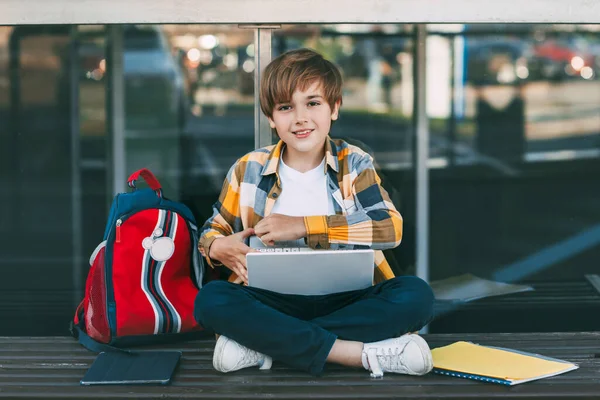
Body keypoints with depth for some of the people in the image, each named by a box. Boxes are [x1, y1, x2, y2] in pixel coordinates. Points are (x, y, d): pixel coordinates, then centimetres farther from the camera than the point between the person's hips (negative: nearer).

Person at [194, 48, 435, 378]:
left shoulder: (353, 164, 2)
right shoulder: (249, 169, 5)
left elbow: (391, 227, -14)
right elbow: (213, 230, 14)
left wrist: (303, 225, -20)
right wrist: (218, 247, -13)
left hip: (348, 299, 0)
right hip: (275, 300, 0)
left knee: (416, 295, -28)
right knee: (210, 300, -29)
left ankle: (265, 343, -28)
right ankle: (362, 353, -32)